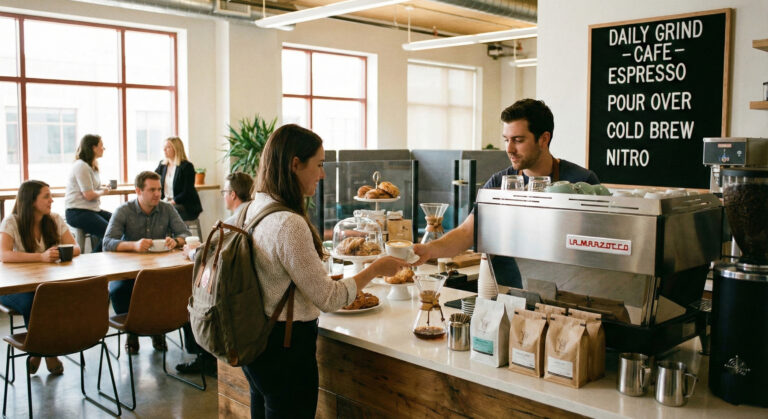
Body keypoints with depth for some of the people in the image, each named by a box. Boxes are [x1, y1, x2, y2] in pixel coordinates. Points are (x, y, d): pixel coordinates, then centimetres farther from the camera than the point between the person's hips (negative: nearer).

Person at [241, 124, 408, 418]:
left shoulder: (254, 209, 2)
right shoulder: (289, 224, -25)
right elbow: (329, 299, -19)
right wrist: (376, 269, -9)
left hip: (255, 343, 9)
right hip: (285, 349, -9)